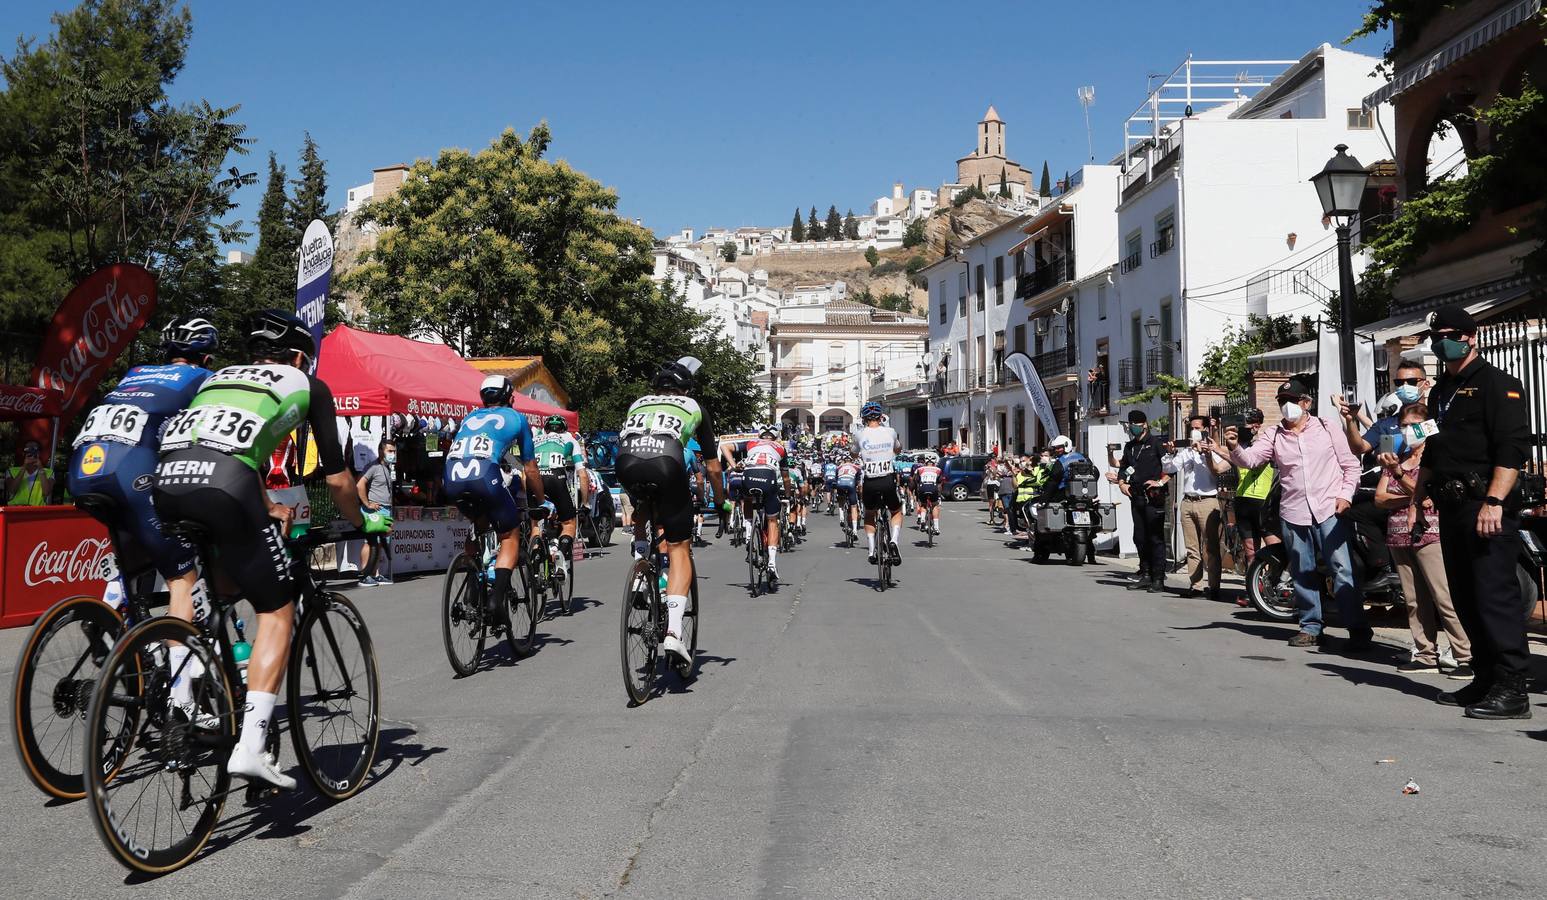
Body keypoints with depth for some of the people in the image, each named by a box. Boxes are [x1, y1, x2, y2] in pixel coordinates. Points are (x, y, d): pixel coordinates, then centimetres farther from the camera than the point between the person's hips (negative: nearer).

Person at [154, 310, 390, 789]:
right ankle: (251, 746, -2)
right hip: (222, 488, -6)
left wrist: (267, 509, 61)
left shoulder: (219, 377, 36)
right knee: (277, 611, 7)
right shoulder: (307, 385, 22)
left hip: (164, 479, 6)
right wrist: (363, 522, 41)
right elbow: (336, 477, 24)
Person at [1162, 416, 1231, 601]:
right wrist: (1170, 453, -6)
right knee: (1192, 547, 7)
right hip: (1187, 502, 5)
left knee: (1210, 547, -5)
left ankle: (1213, 587, -4)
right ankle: (1194, 585, 10)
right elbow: (1169, 469, 10)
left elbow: (1216, 470, -11)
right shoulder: (1184, 452, 17)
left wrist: (1205, 453, -17)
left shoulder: (1212, 450, 3)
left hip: (1207, 501, -5)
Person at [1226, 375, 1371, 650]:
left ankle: (1358, 629, -6)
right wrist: (1235, 447, -26)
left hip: (1330, 511, -3)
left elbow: (1350, 464, 7)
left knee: (1342, 569, -9)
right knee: (1303, 574, 10)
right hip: (1294, 513, 3)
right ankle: (1311, 627, 20)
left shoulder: (1327, 428, 5)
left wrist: (1345, 494, -6)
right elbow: (1250, 457, -5)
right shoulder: (1273, 435, 8)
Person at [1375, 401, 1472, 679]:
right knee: (1415, 601, 5)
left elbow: (1428, 494, -15)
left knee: (1445, 599, -10)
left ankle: (1467, 657, -9)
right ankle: (1426, 656, 9)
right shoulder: (1395, 458, 15)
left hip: (1429, 534, -6)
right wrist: (1411, 499, -9)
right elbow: (1379, 497, 7)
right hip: (1399, 538, 6)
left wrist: (1399, 473, -25)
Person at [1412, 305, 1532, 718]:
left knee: (1495, 596, -11)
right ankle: (1486, 680, 18)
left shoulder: (1496, 383, -5)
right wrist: (1416, 501, 22)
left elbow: (1513, 446, -16)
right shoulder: (1440, 392, 21)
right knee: (1465, 598, 10)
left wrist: (1494, 502, -24)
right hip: (1452, 507, 9)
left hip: (1487, 506, -9)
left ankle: (1512, 688, -8)